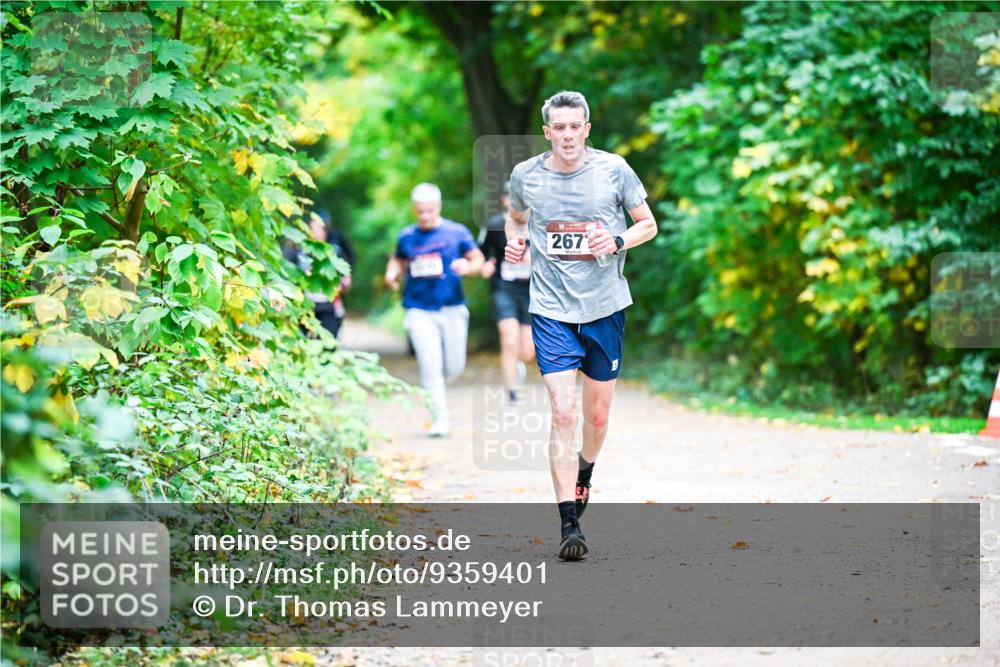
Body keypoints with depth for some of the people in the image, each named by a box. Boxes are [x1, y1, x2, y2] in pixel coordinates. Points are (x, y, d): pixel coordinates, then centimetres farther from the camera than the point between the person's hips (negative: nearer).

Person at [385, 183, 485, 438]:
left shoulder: (457, 233, 1)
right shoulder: (407, 237, 6)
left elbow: (478, 259, 5)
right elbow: (398, 261, 19)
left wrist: (468, 266, -17)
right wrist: (392, 273, -3)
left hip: (452, 309, 1)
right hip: (419, 310, 0)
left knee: (454, 366, 4)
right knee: (430, 364, -12)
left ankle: (432, 388, 37)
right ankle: (441, 418, -7)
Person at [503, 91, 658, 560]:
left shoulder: (613, 170, -4)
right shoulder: (526, 175, -1)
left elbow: (648, 224, 7)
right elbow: (515, 218, 20)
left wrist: (618, 241, -13)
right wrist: (515, 242, -1)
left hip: (605, 308, 1)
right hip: (552, 310, -1)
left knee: (597, 413, 11)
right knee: (562, 412, -12)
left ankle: (584, 473, 45)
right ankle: (569, 525, -12)